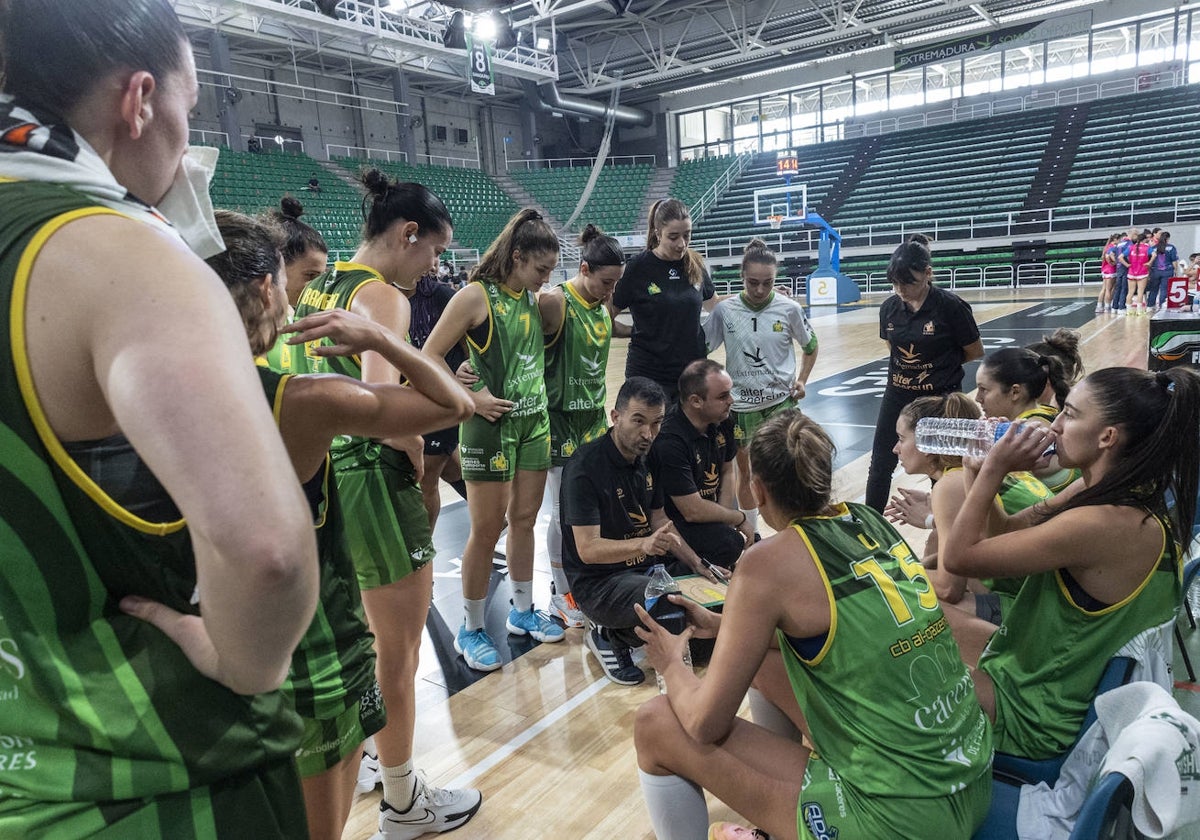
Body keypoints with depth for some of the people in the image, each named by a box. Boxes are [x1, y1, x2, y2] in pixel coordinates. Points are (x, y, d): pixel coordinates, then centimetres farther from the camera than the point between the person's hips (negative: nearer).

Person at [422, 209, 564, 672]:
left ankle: (522, 611, 31)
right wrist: (470, 397, -15)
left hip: (534, 422, 6)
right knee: (487, 529, 1)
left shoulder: (533, 298, 8)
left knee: (524, 520, 14)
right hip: (491, 425, -6)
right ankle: (470, 630, 18)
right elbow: (428, 358, -13)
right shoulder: (476, 295, -12)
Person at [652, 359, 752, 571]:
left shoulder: (722, 422, -4)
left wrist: (724, 523, -2)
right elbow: (693, 512, -24)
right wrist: (740, 519, -9)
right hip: (675, 521, -8)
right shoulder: (670, 441, -28)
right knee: (728, 545, -28)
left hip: (709, 510, 8)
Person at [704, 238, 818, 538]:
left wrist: (802, 380, -1)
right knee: (746, 472, 14)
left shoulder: (789, 309, -7)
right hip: (741, 405, 1)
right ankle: (751, 535, 31)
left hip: (781, 402, -1)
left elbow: (810, 346, 9)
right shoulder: (725, 310, -8)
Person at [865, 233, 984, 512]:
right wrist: (921, 365, 5)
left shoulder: (950, 306, -17)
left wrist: (943, 364, 5)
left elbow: (975, 352, -5)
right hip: (897, 396, 4)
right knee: (880, 465, 10)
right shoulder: (889, 307, -4)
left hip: (941, 398, -4)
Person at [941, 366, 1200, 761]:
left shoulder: (1104, 524, -34)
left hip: (1032, 713, -9)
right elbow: (1001, 533, 5)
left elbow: (958, 557, -27)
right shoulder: (1103, 491, -4)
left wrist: (994, 469, -20)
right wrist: (984, 468, -10)